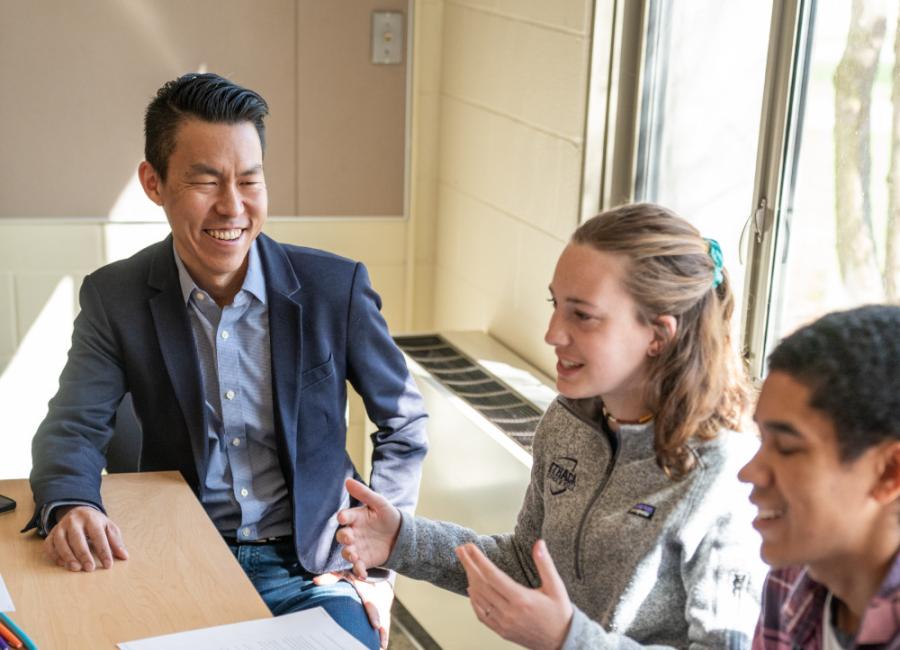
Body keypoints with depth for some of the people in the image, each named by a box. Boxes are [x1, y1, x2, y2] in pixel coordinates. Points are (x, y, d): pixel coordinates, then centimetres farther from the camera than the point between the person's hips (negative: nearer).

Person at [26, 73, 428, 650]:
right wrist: (69, 506, -26)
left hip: (309, 565, -1)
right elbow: (73, 428, -2)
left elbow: (404, 423, 4)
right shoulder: (116, 298, -3)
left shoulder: (335, 287, -6)